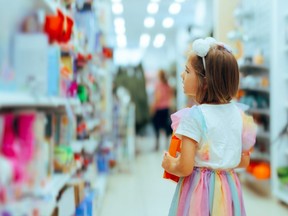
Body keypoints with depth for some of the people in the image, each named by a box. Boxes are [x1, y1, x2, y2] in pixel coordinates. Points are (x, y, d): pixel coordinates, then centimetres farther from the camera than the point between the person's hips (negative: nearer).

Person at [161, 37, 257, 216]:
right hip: (229, 189, 5)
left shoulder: (193, 116, -18)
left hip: (199, 190, -5)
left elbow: (185, 168, -20)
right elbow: (244, 161, 8)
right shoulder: (238, 113, -1)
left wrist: (169, 165, 0)